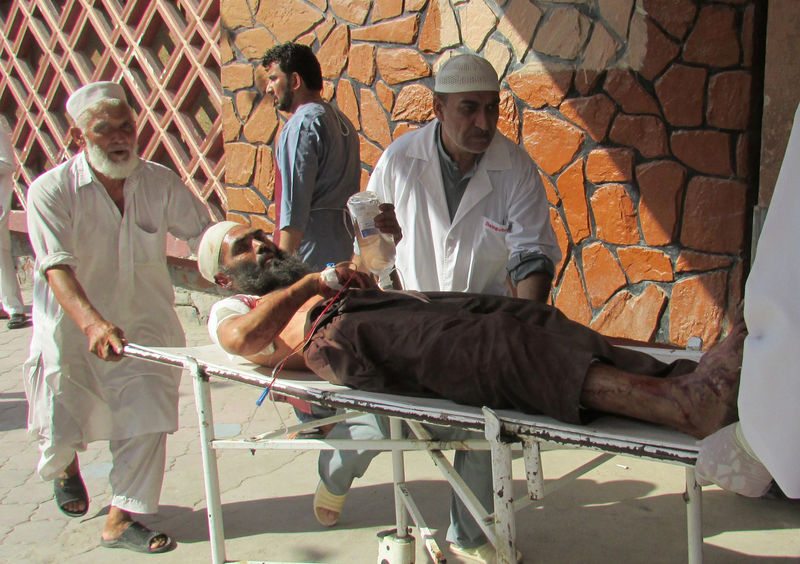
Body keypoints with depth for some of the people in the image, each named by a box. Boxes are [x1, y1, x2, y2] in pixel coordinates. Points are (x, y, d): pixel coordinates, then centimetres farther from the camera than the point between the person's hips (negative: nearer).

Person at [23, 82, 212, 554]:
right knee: (60, 430, 9)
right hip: (72, 330, -2)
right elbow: (57, 268, -29)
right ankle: (66, 465, 47)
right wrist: (93, 323, -46)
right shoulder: (50, 191, -18)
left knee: (146, 419, -3)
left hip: (144, 324, 2)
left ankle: (121, 520, 13)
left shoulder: (160, 183, -7)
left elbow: (207, 234, -2)